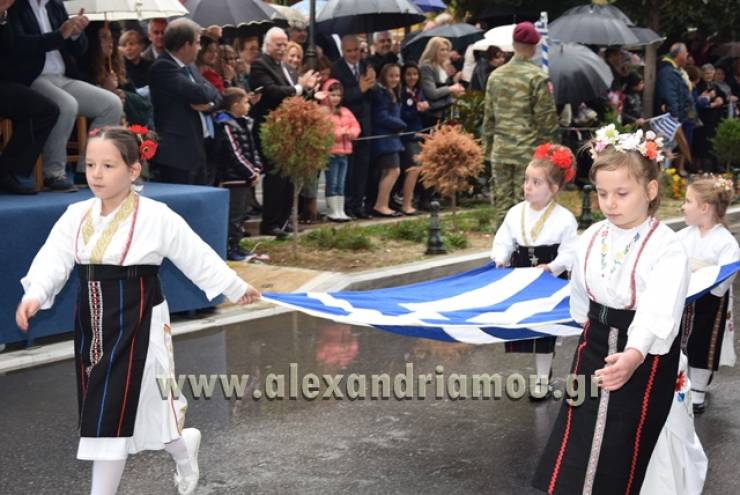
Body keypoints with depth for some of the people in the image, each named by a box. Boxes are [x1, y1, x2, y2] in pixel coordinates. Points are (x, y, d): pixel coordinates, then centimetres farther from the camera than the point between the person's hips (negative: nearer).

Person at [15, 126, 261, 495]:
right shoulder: (76, 215, 3)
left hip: (137, 326, -5)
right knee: (130, 411, 14)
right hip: (90, 326, 6)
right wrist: (35, 294, -27)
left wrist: (236, 288, 9)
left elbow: (198, 257, -1)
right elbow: (54, 257, -9)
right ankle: (182, 446, 42)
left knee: (111, 417, -5)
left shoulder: (156, 216, -10)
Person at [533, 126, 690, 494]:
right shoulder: (591, 238, -1)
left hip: (645, 356, -5)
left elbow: (659, 312, -36)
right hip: (595, 344, 6)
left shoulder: (666, 248, -21)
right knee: (578, 442, 11)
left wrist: (634, 354, -51)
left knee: (626, 450, 3)